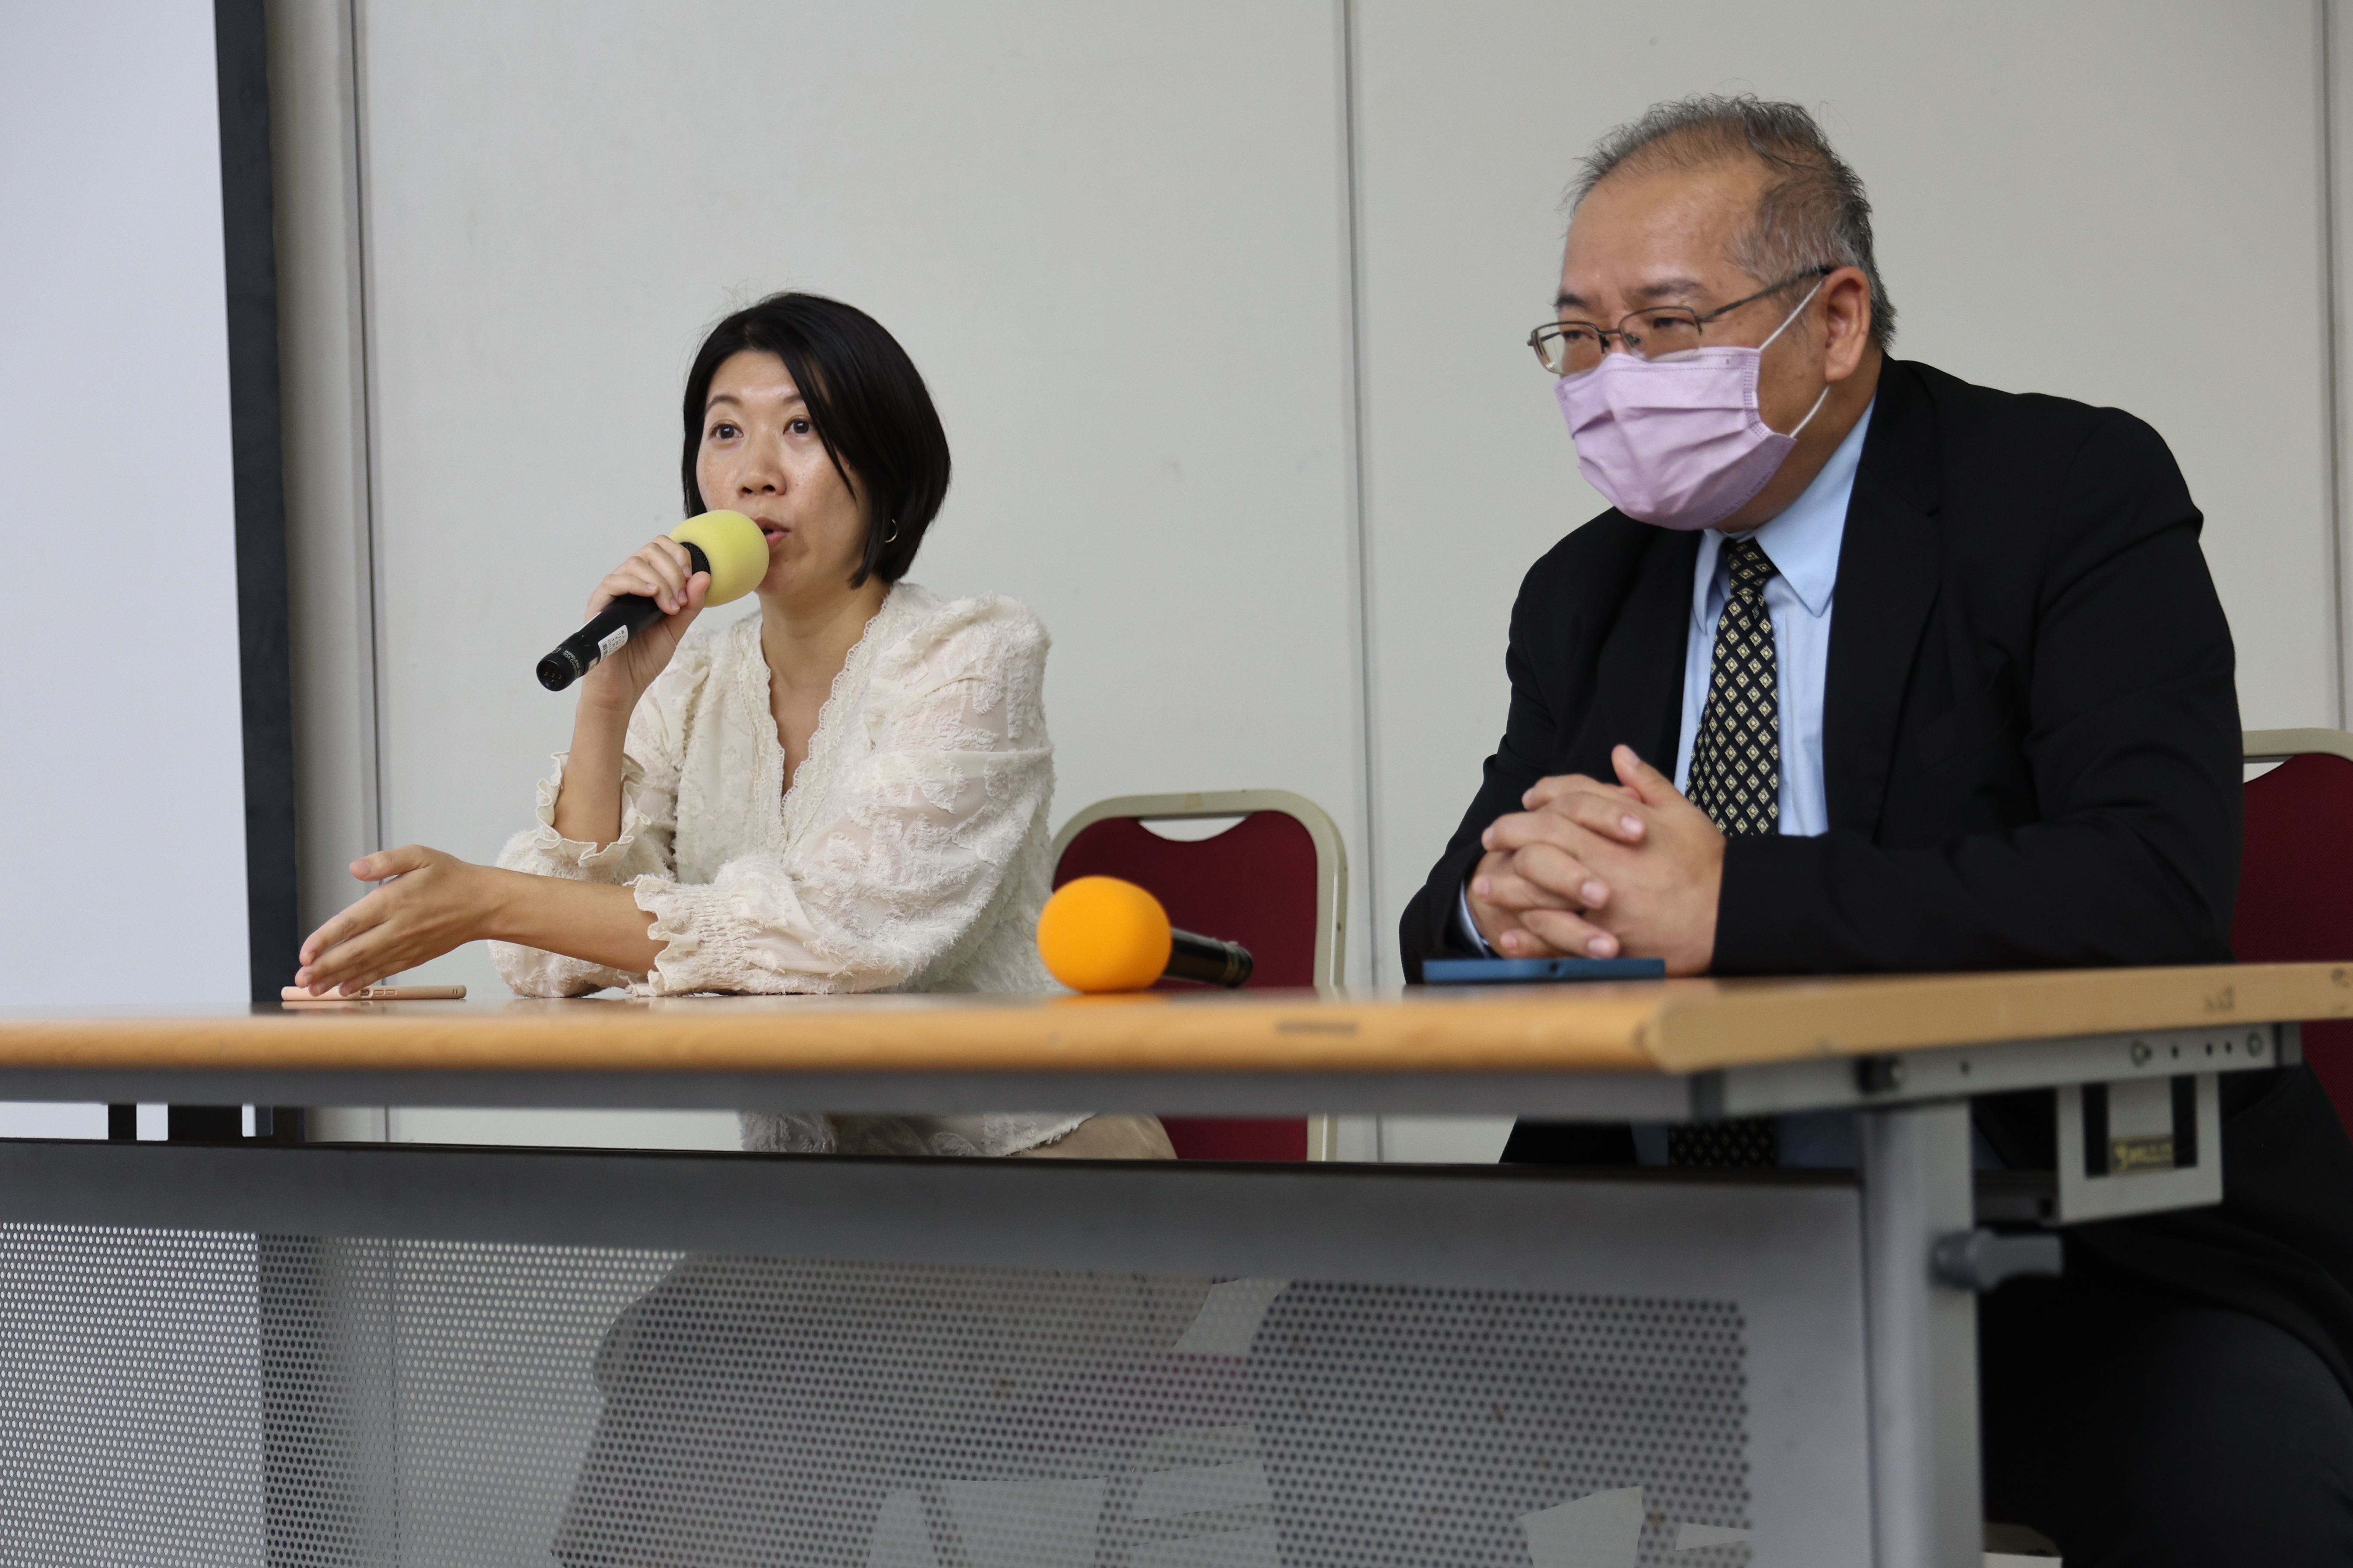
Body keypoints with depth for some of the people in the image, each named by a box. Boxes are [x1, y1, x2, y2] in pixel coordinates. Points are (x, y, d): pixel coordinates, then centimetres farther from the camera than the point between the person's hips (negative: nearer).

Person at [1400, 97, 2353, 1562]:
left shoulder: (2073, 496, -4)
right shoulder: (1583, 593, 14)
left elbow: (2156, 887, -19)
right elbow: (1440, 934, 12)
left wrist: (1730, 902, -24)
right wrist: (1501, 900, -15)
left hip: (2076, 1261, -6)